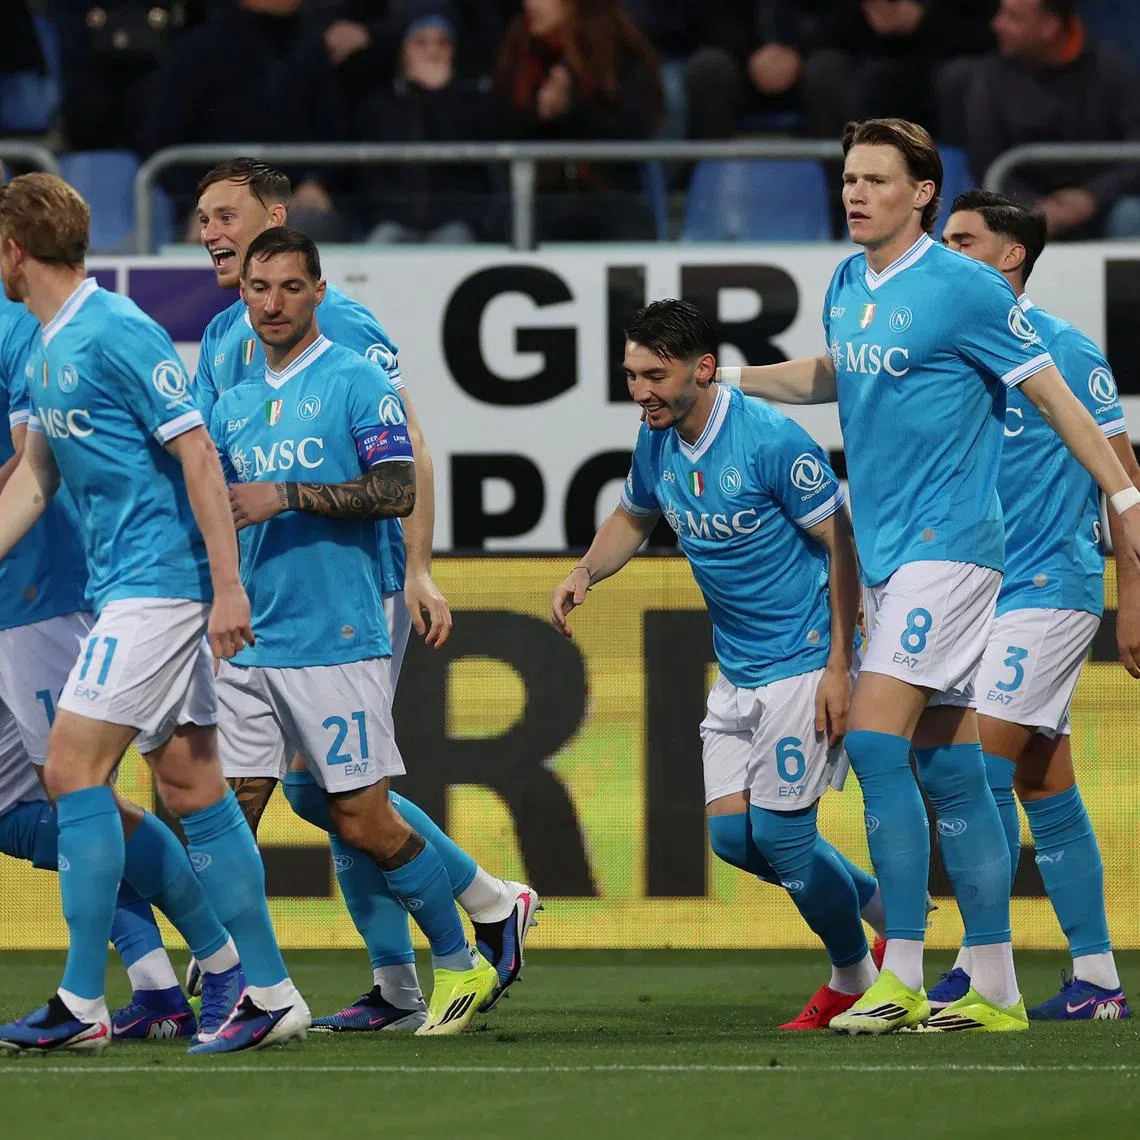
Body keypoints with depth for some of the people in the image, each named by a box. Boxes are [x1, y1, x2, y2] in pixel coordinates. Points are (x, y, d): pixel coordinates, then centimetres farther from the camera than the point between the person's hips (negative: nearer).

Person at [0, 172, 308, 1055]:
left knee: (74, 770, -11)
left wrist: (227, 584, -19)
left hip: (158, 585, -9)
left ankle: (82, 1005, -10)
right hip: (134, 587, 9)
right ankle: (271, 994, 9)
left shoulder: (118, 334, -14)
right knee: (191, 786, 8)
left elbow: (199, 455, -16)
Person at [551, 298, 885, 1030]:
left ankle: (855, 978, 13)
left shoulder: (771, 441, -21)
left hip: (804, 661, -8)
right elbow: (634, 517, 22)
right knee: (732, 833, 3)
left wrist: (839, 668, -19)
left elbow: (842, 544, -16)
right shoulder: (658, 443, 1)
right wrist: (587, 572, 1)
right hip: (737, 669, 8)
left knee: (778, 828, -9)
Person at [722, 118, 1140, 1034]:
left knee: (875, 740, -16)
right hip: (885, 550, 8)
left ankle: (901, 980, -15)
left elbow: (1052, 392, -8)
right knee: (948, 767, 8)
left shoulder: (964, 288, -12)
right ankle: (996, 991, 10)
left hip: (947, 543, -8)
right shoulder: (848, 286, 11)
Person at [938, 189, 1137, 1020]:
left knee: (983, 765, -15)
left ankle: (983, 967, -14)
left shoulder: (1063, 350, -7)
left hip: (1050, 586, -7)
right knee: (1044, 788, 7)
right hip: (981, 595, 7)